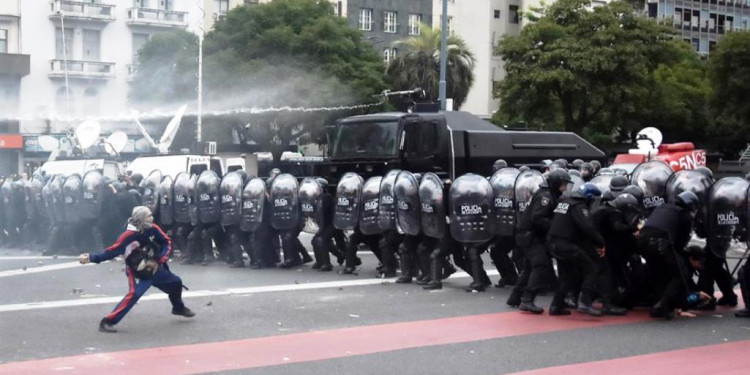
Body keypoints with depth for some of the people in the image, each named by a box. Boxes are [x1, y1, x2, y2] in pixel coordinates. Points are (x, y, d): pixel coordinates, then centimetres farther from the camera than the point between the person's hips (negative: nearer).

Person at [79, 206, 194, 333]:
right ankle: (107, 322, -26)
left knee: (175, 282, 18)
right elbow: (112, 251, -26)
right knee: (134, 294, -29)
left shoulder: (153, 229, -10)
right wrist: (91, 257, -34)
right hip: (137, 272, -7)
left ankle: (178, 308, 49)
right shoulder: (128, 236, -26)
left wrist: (162, 258, -13)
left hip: (155, 268, 7)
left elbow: (167, 242, 2)